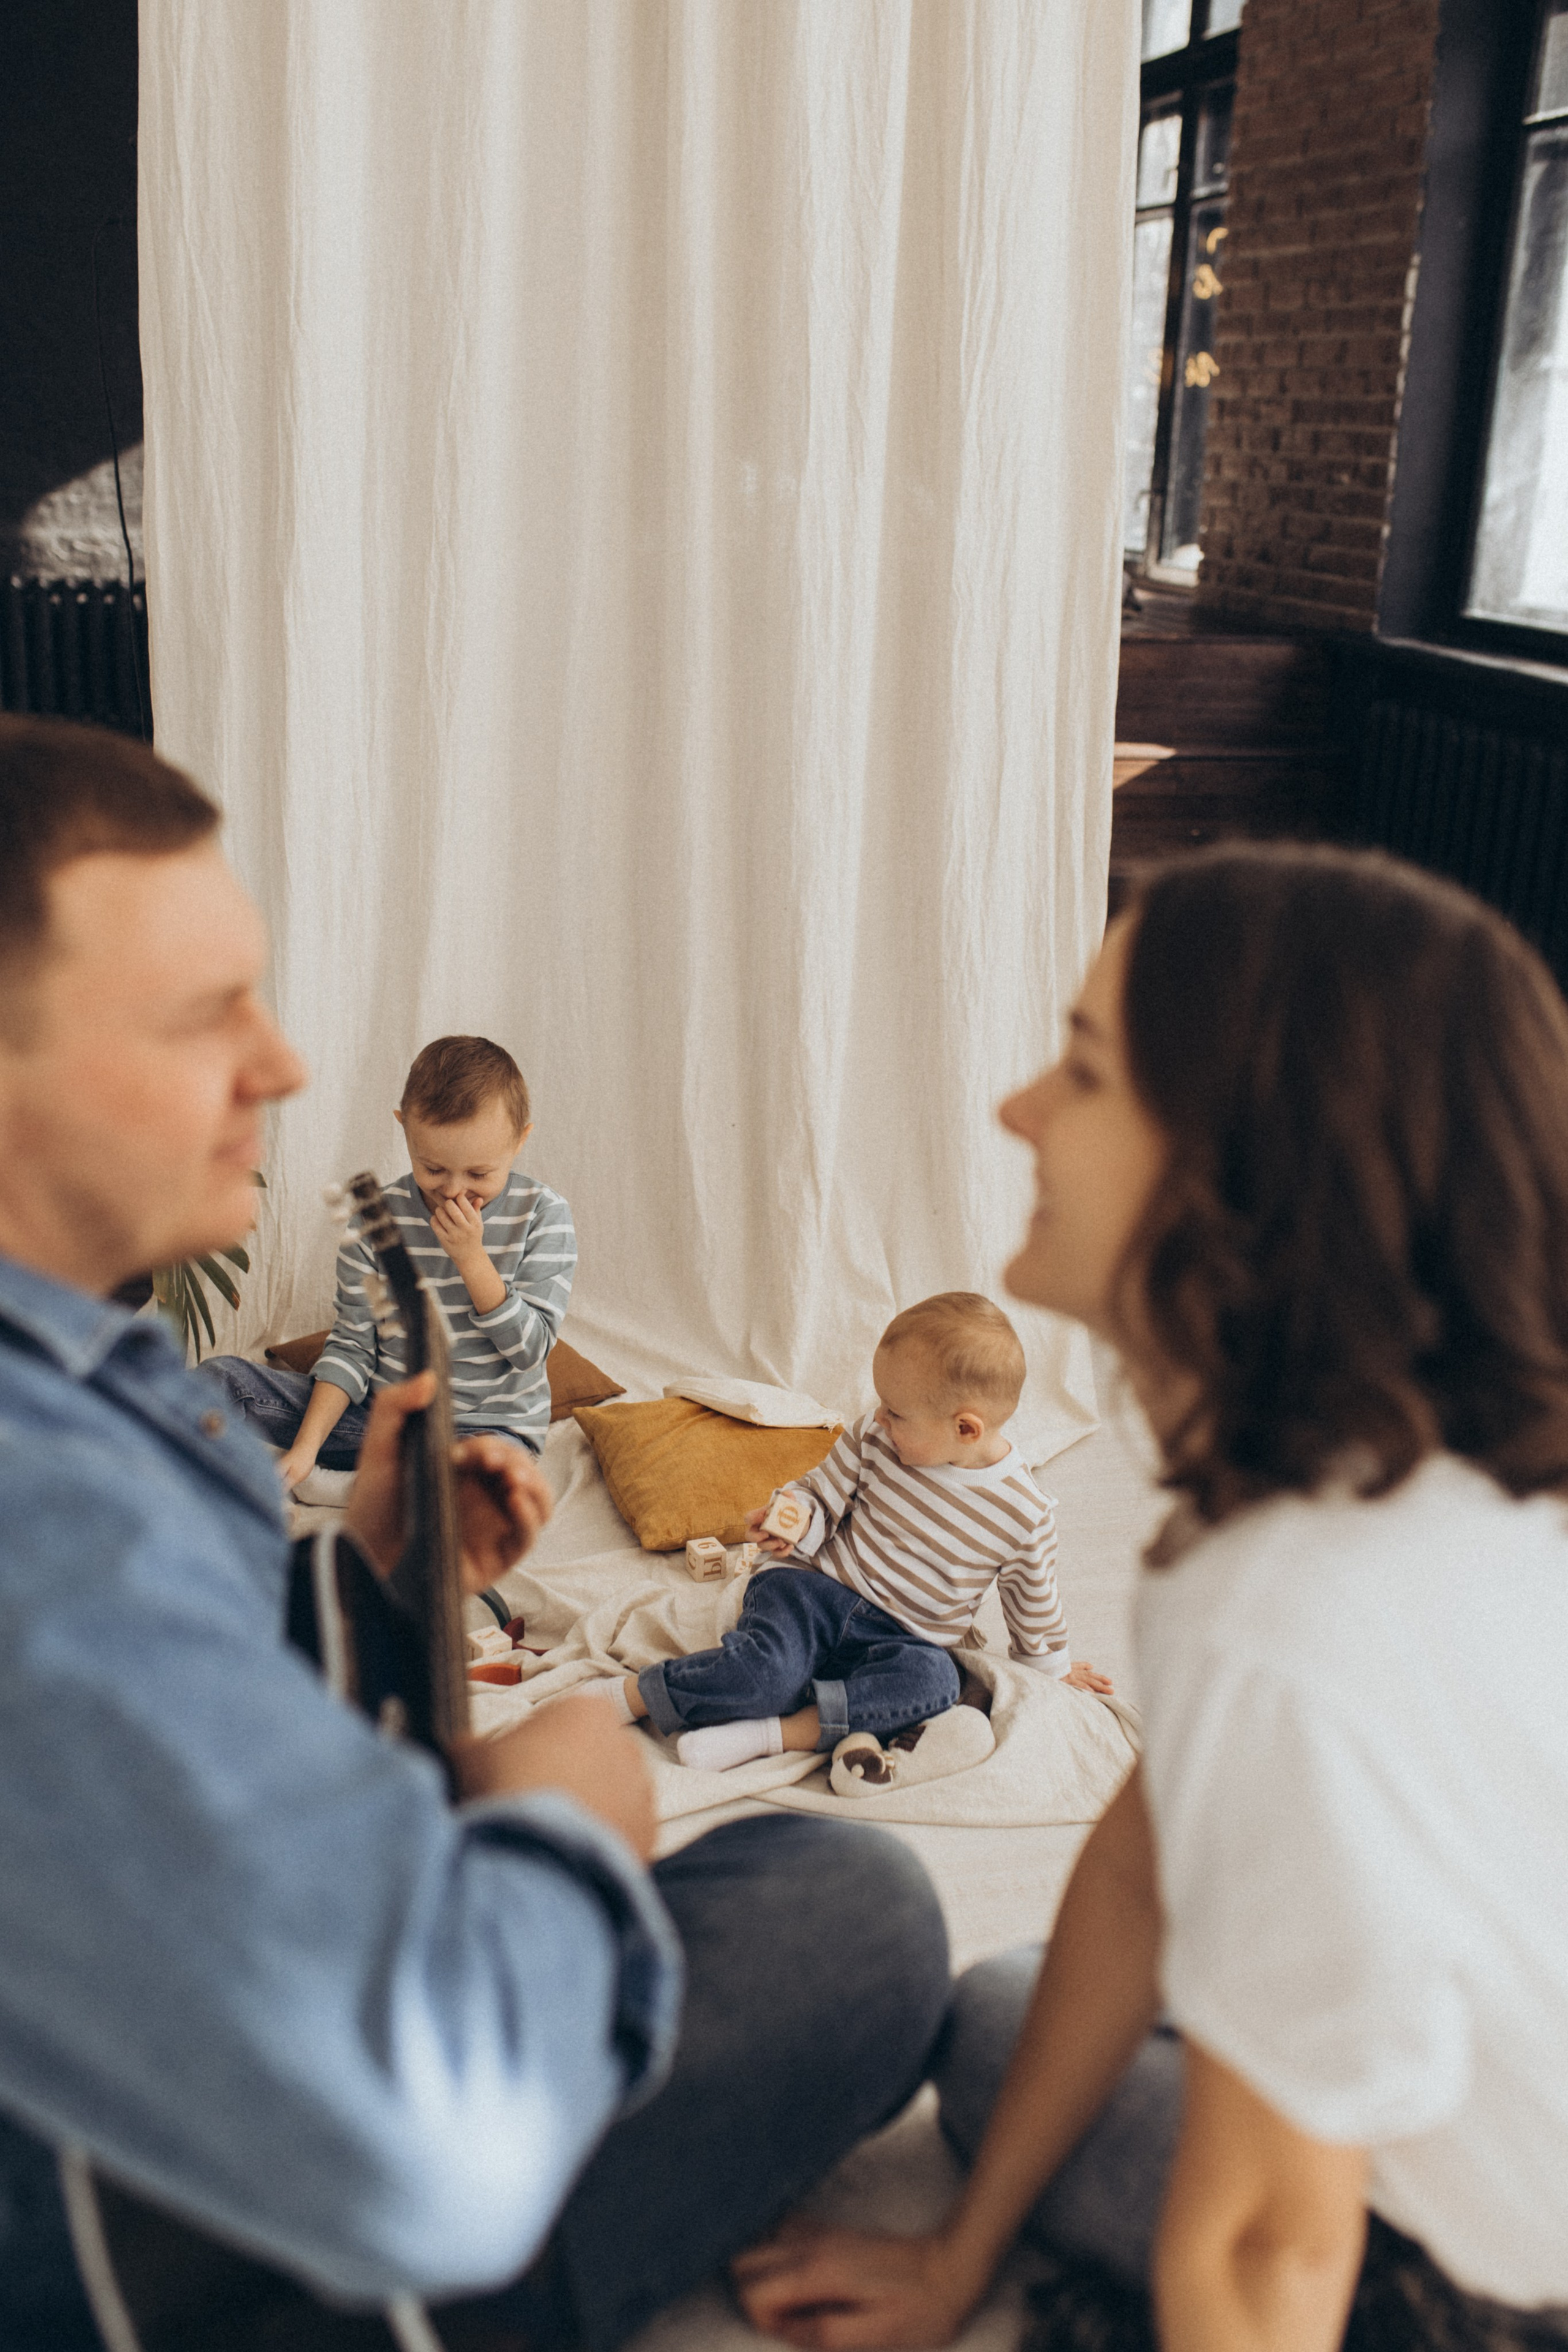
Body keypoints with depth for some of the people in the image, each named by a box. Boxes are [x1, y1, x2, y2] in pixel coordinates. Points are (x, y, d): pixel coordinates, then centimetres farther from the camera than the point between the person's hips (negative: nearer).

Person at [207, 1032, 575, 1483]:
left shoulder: (541, 1214, -8)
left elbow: (530, 1349, -10)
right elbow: (352, 1346, -1)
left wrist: (472, 1257, -20)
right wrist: (306, 1447, -14)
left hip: (486, 1426, -2)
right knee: (219, 1377, -12)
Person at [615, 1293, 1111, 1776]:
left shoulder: (1025, 1517, -9)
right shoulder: (874, 1438, -6)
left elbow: (1034, 1602, 6)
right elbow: (823, 1494, 5)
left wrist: (1050, 1667, 17)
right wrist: (798, 1519, -17)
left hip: (905, 1640, 1)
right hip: (819, 1591, 0)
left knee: (932, 1681, -34)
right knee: (771, 1666, -32)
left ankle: (769, 1733, -36)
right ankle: (629, 1695, -19)